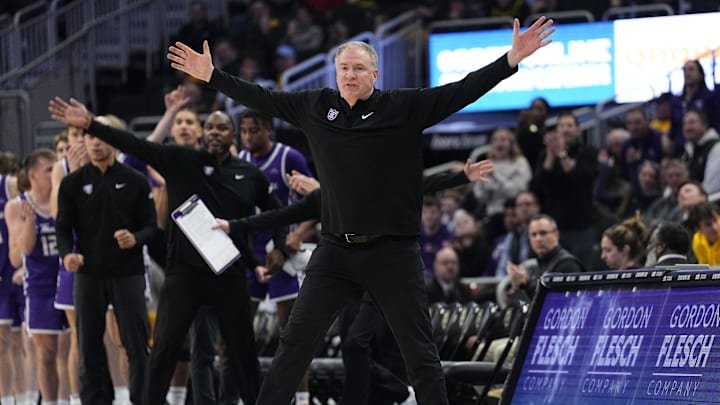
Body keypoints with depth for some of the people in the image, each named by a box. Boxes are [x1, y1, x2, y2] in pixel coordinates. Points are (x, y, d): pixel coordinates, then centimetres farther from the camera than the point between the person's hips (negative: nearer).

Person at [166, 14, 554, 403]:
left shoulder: (405, 107, -3)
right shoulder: (316, 107, 7)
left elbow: (462, 91, -8)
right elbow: (261, 98, 16)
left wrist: (512, 59, -17)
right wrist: (211, 76, 17)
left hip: (394, 252, -2)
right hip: (336, 250, 3)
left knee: (419, 351, 4)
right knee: (295, 341, 1)